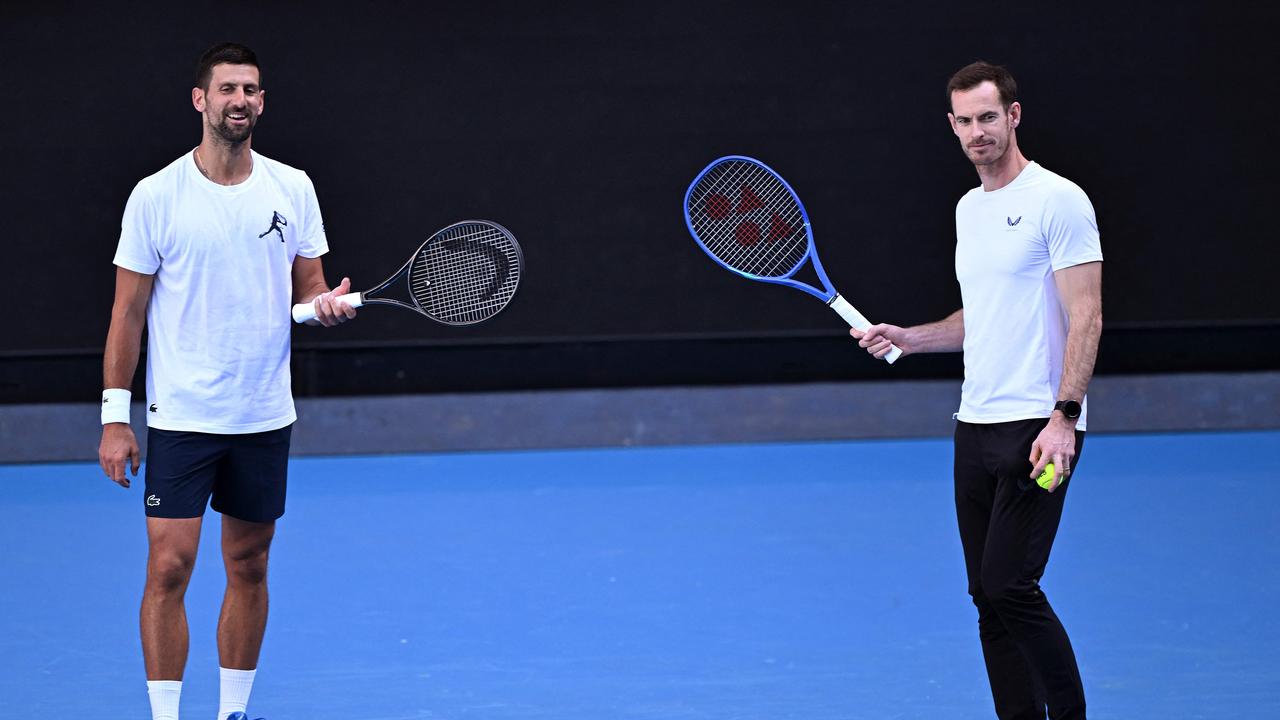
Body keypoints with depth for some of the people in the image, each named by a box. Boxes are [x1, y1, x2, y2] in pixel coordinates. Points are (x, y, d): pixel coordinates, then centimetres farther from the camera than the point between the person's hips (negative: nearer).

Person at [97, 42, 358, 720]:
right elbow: (128, 310, -2)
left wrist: (327, 303, -12)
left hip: (264, 416, 3)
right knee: (168, 569, -8)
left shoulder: (292, 188, 4)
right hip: (180, 416, -3)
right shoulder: (156, 195, -6)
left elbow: (309, 289, 13)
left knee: (248, 568, 10)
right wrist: (115, 417, -6)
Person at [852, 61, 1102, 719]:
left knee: (1010, 586, -13)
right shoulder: (969, 209, 17)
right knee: (989, 595, 6)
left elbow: (1085, 316, -13)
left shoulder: (1059, 200, -8)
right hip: (975, 426, 8)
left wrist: (1063, 417, -21)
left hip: (1038, 426, -8)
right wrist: (905, 337, 11)